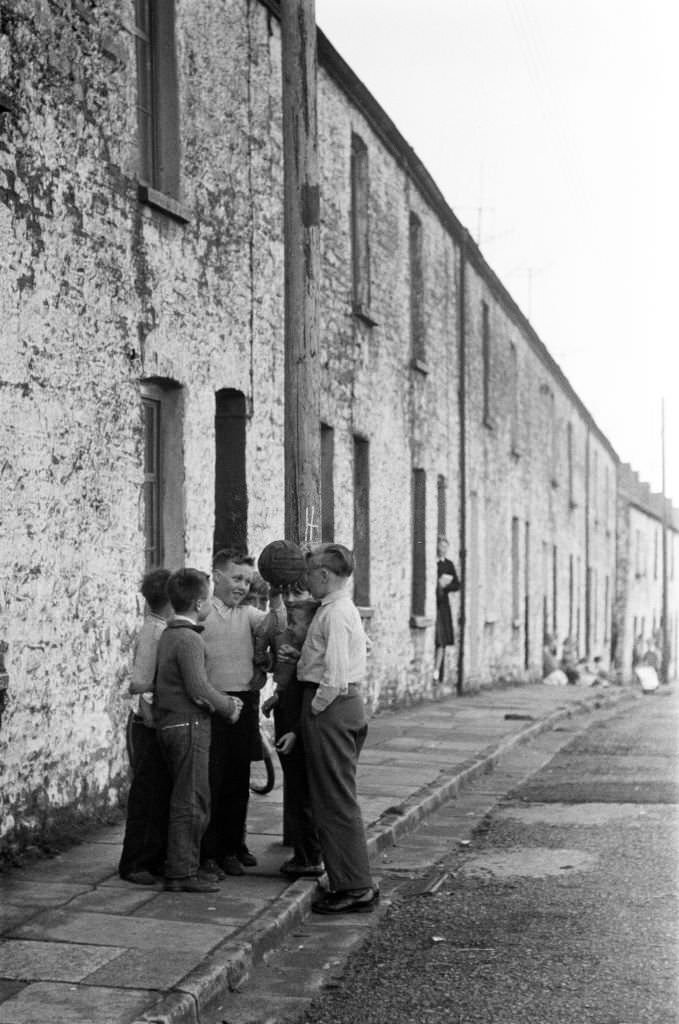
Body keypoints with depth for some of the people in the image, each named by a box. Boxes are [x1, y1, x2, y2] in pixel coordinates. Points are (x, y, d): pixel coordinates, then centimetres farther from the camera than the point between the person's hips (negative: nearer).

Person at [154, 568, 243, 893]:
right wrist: (228, 707, -6)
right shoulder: (189, 639, -17)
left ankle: (182, 866, 22)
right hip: (188, 724, -10)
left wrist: (224, 701, 12)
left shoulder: (168, 634, 13)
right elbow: (198, 688, -21)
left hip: (170, 723, 10)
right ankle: (181, 874, 0)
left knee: (184, 800, 16)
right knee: (191, 802, -4)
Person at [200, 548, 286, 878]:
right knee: (211, 779, -2)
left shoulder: (247, 613, 12)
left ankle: (233, 846, 25)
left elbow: (274, 627, -5)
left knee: (239, 779, 13)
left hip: (245, 703, 5)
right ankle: (207, 853, 6)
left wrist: (275, 597, -19)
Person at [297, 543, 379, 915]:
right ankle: (353, 882, 20)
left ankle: (355, 889, -1)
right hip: (347, 702, 10)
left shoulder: (335, 613, -16)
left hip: (330, 705, -10)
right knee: (338, 800, 15)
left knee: (336, 801, -5)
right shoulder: (345, 609, 16)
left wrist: (315, 710, -13)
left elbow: (335, 675, -22)